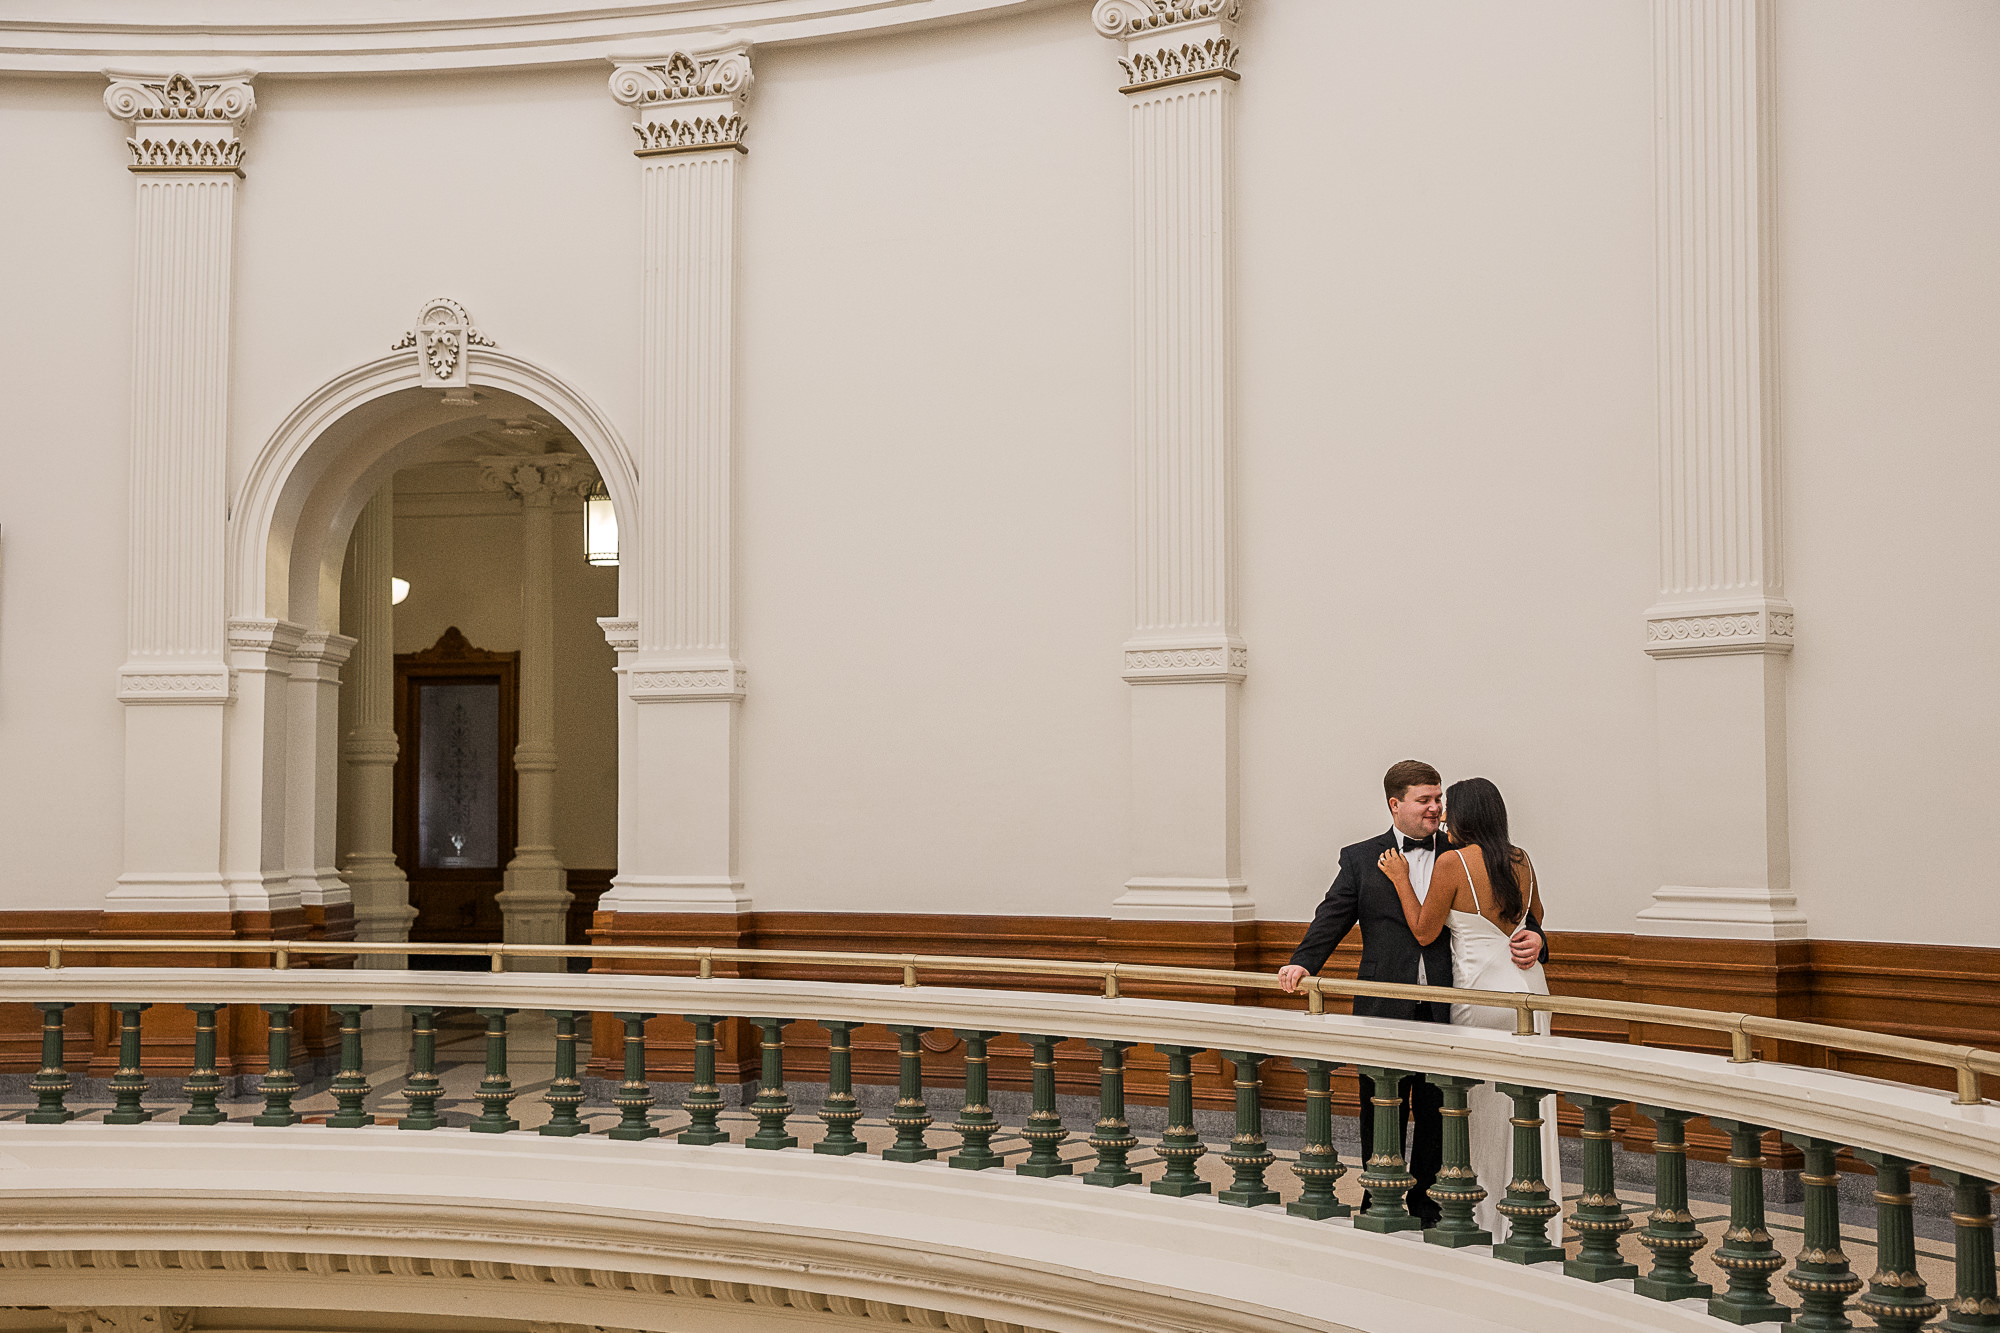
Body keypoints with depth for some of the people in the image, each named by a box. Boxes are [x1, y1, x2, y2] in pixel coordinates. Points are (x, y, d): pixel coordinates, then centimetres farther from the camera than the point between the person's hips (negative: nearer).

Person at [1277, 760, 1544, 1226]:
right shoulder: (1360, 860, 7)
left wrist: (1532, 938, -14)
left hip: (1446, 1011, 1)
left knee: (1438, 1115, 8)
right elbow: (1333, 918, 1)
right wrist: (1303, 961, -14)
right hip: (1385, 1009, -1)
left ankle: (1425, 1201, 22)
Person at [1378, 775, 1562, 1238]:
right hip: (1529, 983, 5)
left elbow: (1424, 931, -6)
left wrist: (1401, 879, 3)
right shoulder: (1521, 860, 5)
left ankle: (1489, 1219, 14)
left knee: (1485, 1110, 6)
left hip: (1481, 991, -5)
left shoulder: (1453, 861, -12)